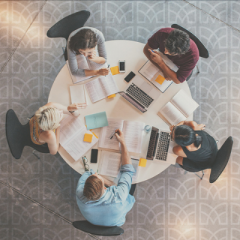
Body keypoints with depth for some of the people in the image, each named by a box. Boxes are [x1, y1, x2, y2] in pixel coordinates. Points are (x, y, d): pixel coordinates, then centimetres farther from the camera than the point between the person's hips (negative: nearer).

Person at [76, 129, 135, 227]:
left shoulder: (80, 195, -41)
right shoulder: (118, 197, -48)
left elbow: (88, 173, -19)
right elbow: (128, 170, -30)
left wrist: (109, 185, -17)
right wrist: (122, 142, -25)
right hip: (116, 223, -2)